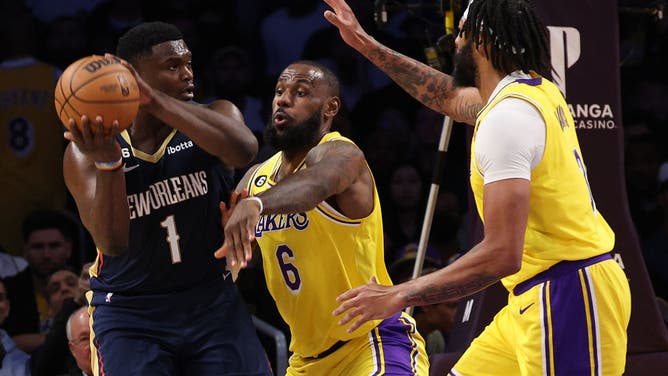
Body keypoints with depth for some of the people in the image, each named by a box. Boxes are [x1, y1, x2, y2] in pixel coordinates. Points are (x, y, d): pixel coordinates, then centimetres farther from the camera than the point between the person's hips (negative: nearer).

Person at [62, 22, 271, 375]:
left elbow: (244, 150, -29)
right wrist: (108, 162, -38)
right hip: (129, 312, -2)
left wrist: (154, 101, -35)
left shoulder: (214, 116, -4)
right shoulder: (85, 152, -9)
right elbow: (113, 242, -21)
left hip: (213, 302, 2)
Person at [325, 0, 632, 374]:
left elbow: (502, 255, -25)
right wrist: (368, 45, 36)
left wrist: (399, 296, -18)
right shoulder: (539, 91, 11)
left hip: (567, 297, -10)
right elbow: (451, 97, 34)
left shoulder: (507, 116, -19)